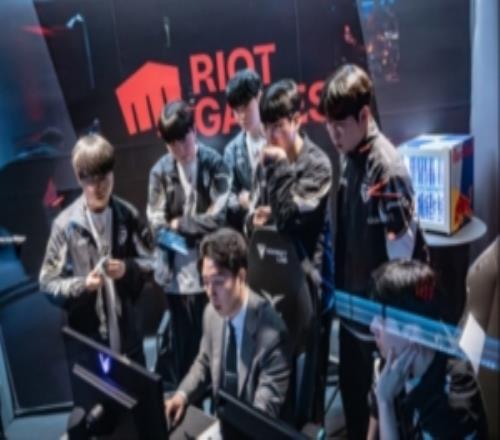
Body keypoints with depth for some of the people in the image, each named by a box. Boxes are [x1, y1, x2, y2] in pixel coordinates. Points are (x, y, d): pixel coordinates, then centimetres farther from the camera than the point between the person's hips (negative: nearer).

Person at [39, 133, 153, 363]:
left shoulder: (127, 215, -7)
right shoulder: (65, 224, -11)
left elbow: (151, 260, 2)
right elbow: (48, 283, -6)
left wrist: (128, 268, -17)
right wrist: (82, 285, -23)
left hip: (127, 332, 2)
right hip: (86, 337, -2)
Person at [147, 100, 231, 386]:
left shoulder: (214, 164, -5)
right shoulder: (161, 171, -2)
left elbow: (219, 216, -11)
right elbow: (157, 225, -4)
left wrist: (180, 224, -7)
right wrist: (197, 230, -16)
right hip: (177, 272, 1)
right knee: (182, 342, 13)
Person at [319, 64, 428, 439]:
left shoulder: (386, 167, -23)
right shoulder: (351, 158, 2)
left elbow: (403, 248, -22)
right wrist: (339, 289, 12)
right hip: (351, 302, 8)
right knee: (350, 386, 25)